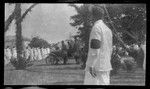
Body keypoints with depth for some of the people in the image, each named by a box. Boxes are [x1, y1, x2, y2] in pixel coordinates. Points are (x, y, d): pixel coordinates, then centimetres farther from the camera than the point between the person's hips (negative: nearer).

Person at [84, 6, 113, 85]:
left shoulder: (96, 27, -9)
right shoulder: (108, 29, 17)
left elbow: (95, 47, -17)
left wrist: (91, 65, -18)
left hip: (96, 66, -9)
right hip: (106, 66, 9)